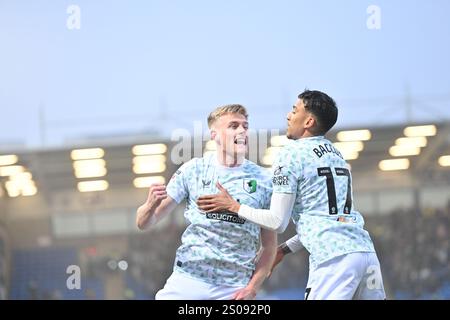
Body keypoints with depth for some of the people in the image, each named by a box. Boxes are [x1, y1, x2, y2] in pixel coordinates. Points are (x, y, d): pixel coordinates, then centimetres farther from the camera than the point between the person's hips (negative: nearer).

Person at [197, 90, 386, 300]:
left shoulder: (291, 153, 0)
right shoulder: (336, 154, 23)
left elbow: (278, 222, -3)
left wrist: (233, 206, 9)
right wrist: (284, 249, 31)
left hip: (334, 259, -7)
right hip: (366, 250, 7)